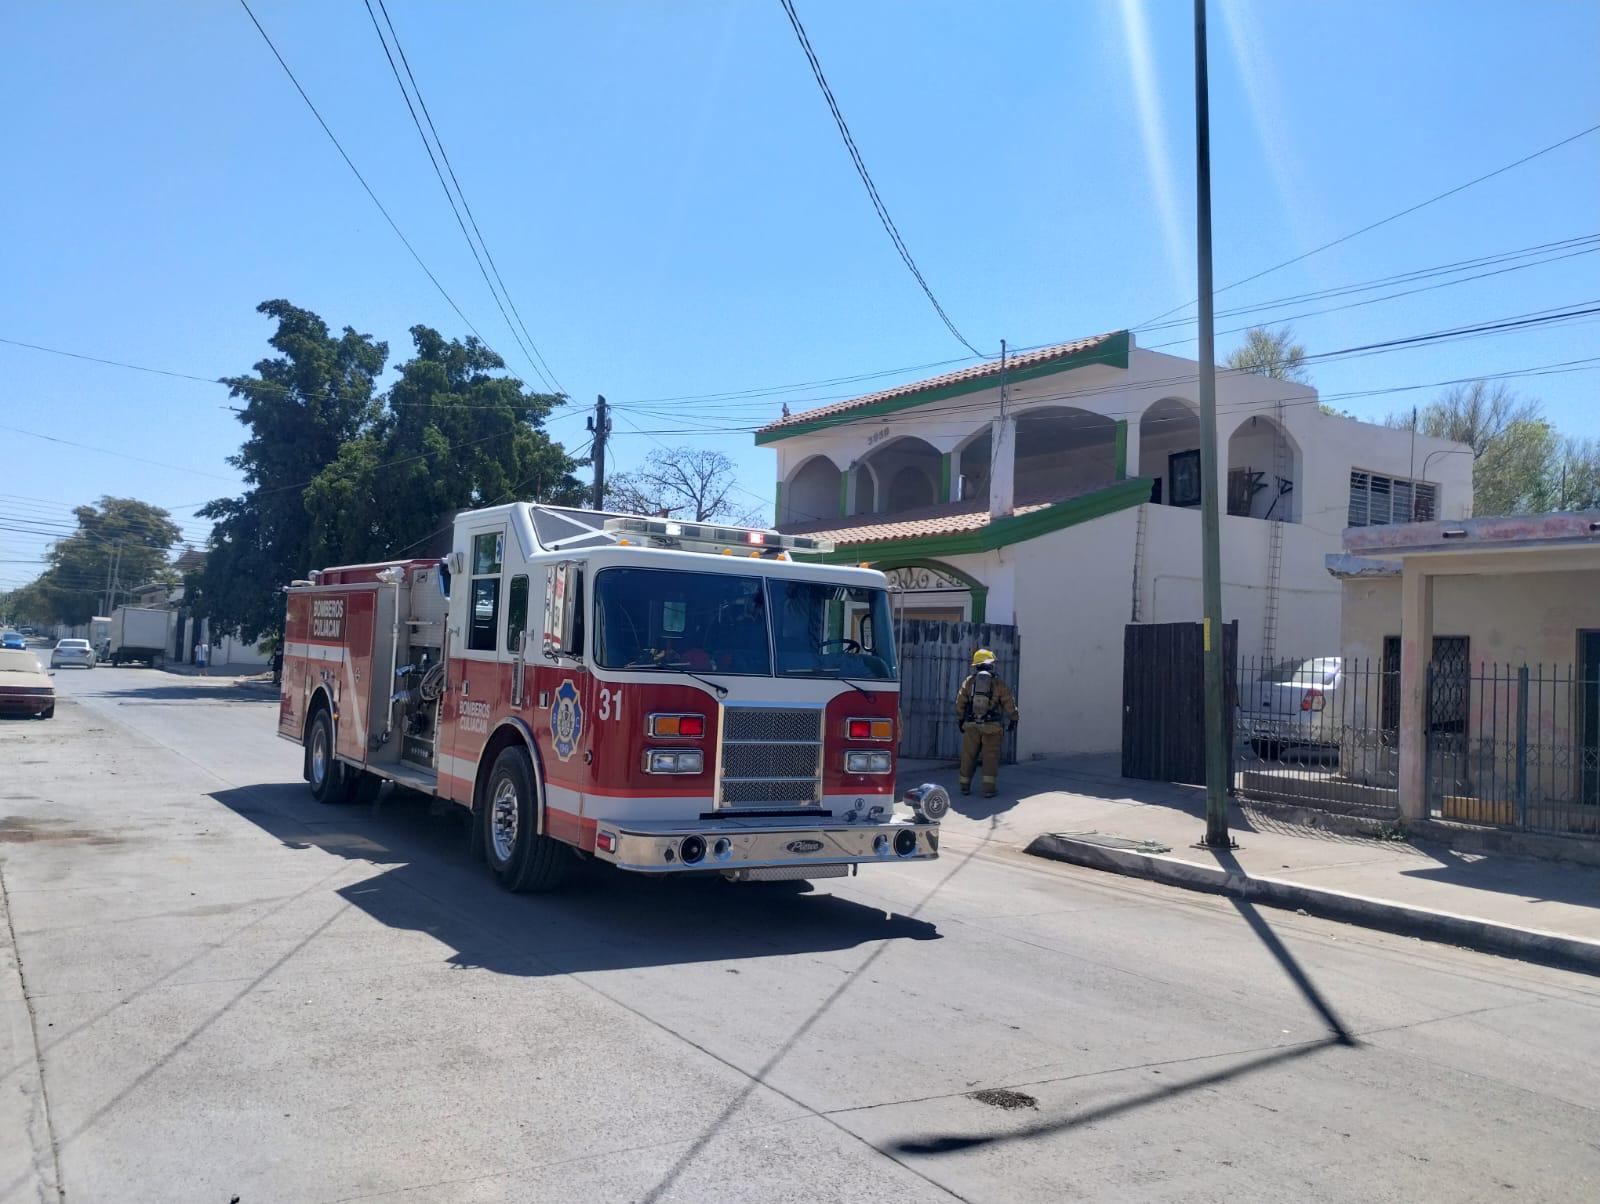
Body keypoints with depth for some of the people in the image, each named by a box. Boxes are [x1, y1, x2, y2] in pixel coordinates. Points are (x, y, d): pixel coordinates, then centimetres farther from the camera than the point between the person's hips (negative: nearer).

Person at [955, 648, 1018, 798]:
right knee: (990, 757, 0)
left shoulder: (968, 681, 4)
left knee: (968, 756, 11)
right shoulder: (998, 682, -1)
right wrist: (1013, 719, 15)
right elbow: (1009, 703, 1)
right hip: (991, 726, -2)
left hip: (971, 725, 2)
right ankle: (988, 789, -7)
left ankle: (965, 787, 18)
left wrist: (960, 720, 18)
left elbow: (959, 703, 6)